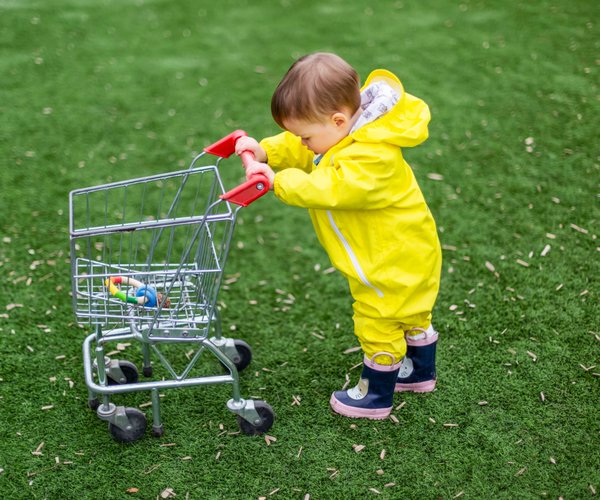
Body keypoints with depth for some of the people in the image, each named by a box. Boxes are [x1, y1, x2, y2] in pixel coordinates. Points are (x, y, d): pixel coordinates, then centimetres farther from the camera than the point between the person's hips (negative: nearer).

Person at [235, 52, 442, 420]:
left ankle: (377, 395, 27)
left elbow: (325, 189, -41)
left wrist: (278, 181, -33)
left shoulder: (371, 158, -36)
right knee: (410, 314, 27)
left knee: (378, 323, 8)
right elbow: (298, 150, 4)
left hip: (395, 257, -10)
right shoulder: (349, 130, -5)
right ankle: (420, 370, 48)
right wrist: (265, 151, -12)